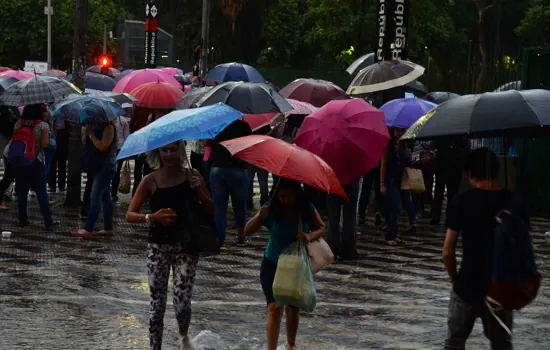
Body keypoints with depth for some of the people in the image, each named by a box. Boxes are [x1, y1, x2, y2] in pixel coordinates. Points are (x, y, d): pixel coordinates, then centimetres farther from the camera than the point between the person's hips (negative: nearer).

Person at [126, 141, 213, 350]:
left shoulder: (191, 177, 1)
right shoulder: (151, 181, -3)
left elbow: (211, 210, 2)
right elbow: (130, 215, -5)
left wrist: (199, 191, -16)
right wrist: (152, 217, -23)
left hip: (185, 246, 0)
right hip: (158, 246, 0)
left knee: (182, 302, -7)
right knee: (157, 304, 3)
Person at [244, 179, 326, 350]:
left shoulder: (306, 209, -12)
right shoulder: (271, 211, -17)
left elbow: (321, 227, -6)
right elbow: (247, 231, -20)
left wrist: (310, 236, -28)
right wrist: (260, 217, -40)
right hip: (273, 265, -2)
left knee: (293, 308, 14)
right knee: (275, 307, -15)